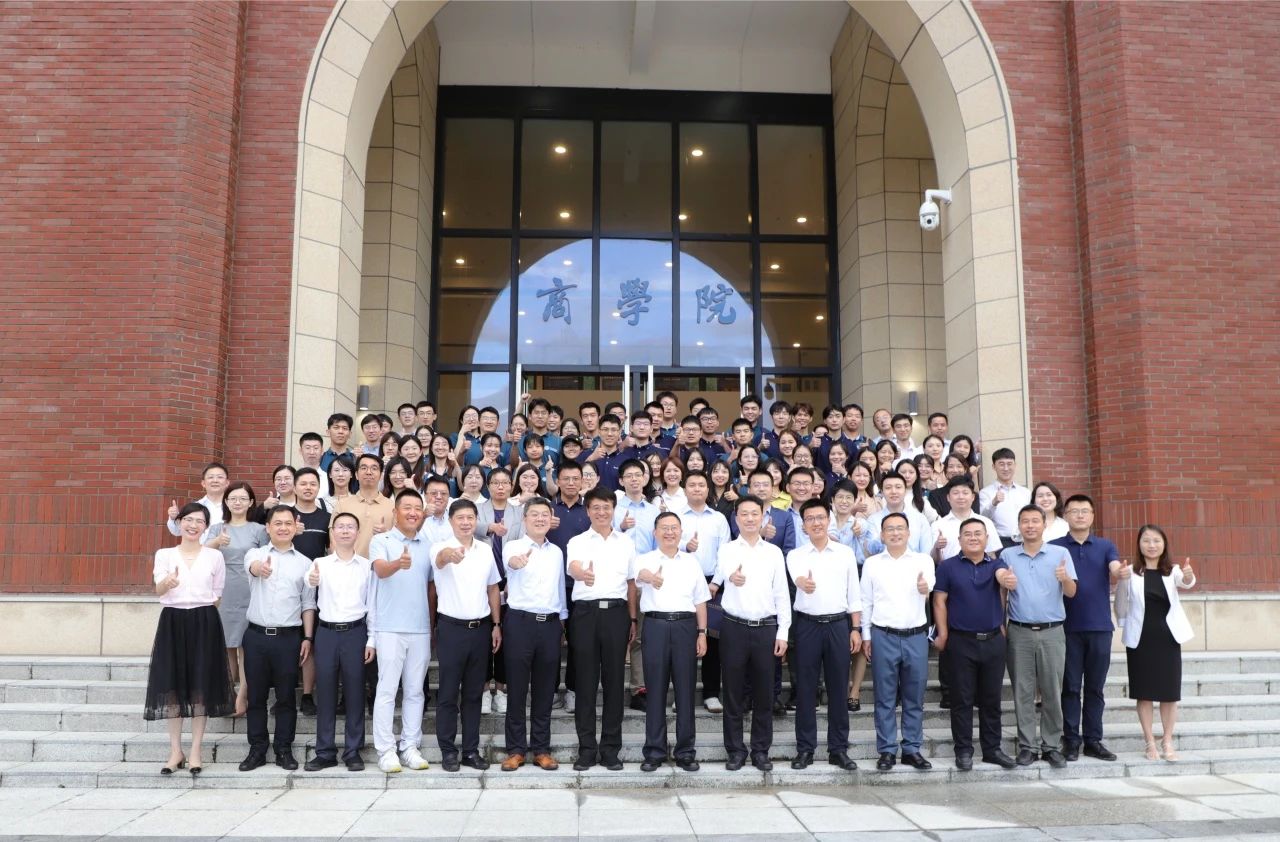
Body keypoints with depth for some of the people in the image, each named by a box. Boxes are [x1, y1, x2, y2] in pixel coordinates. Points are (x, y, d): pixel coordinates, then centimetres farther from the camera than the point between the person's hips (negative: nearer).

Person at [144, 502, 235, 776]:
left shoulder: (214, 556, 6)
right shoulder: (164, 554, 4)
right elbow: (158, 589, -13)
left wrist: (204, 614, -2)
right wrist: (168, 582, -34)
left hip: (204, 623, 0)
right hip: (173, 622, 0)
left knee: (201, 686, 0)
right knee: (172, 686, 2)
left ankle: (195, 751, 9)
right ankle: (176, 751, 12)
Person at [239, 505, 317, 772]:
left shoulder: (304, 563, 7)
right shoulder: (256, 553, 2)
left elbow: (308, 604, 9)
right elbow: (252, 566, -24)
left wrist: (308, 638, 2)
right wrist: (260, 568, -49)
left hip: (289, 637, 0)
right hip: (257, 634, 0)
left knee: (286, 697, 6)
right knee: (256, 695, 7)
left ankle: (284, 750, 16)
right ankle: (257, 750, 18)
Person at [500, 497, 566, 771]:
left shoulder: (557, 552, 12)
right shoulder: (513, 546, -4)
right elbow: (509, 561, -29)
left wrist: (562, 619, 17)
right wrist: (517, 561, -52)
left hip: (550, 624, 4)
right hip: (520, 622, -4)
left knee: (545, 690, 8)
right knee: (516, 688, 2)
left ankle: (541, 749, 17)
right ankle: (516, 749, 12)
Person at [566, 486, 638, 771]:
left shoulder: (626, 543, 12)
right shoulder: (577, 542, 3)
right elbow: (573, 569, -18)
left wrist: (633, 619, 10)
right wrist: (583, 574, -42)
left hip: (616, 612, 2)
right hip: (586, 612, -2)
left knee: (614, 681, 5)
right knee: (585, 681, 2)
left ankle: (611, 748, 13)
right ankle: (587, 748, 10)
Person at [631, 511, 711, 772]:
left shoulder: (692, 562, 14)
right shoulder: (643, 560, 5)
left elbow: (700, 601, 15)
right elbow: (638, 573, -21)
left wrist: (702, 633, 6)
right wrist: (645, 576, -45)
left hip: (685, 626, 2)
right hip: (655, 625, -2)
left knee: (685, 689, 4)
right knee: (656, 689, 2)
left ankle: (685, 751, 13)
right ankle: (654, 751, 11)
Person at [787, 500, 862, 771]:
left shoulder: (845, 553, 6)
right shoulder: (795, 555, 1)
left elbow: (854, 594, 8)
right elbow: (797, 577, -23)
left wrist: (856, 628, 2)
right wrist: (803, 583, -46)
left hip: (839, 624, 1)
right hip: (807, 625, -1)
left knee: (838, 688, 6)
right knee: (805, 688, 4)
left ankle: (838, 749, 15)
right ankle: (805, 748, 13)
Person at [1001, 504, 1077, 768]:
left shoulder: (1060, 553, 4)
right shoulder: (1007, 555, 7)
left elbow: (1072, 592, -2)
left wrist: (1064, 578, -24)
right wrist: (1005, 585, -13)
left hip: (1052, 631, 0)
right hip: (1020, 631, 1)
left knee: (1052, 692, 3)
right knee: (1023, 692, 3)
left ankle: (1052, 746, 12)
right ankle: (1026, 746, 9)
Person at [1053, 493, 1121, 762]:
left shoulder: (1105, 546, 9)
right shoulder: (1055, 547, 3)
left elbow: (1115, 567, -10)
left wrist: (1121, 571, -33)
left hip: (1100, 626, 2)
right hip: (1068, 626, -2)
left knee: (1095, 687, 8)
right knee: (1070, 687, 3)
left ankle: (1093, 740, 16)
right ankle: (1071, 740, 10)